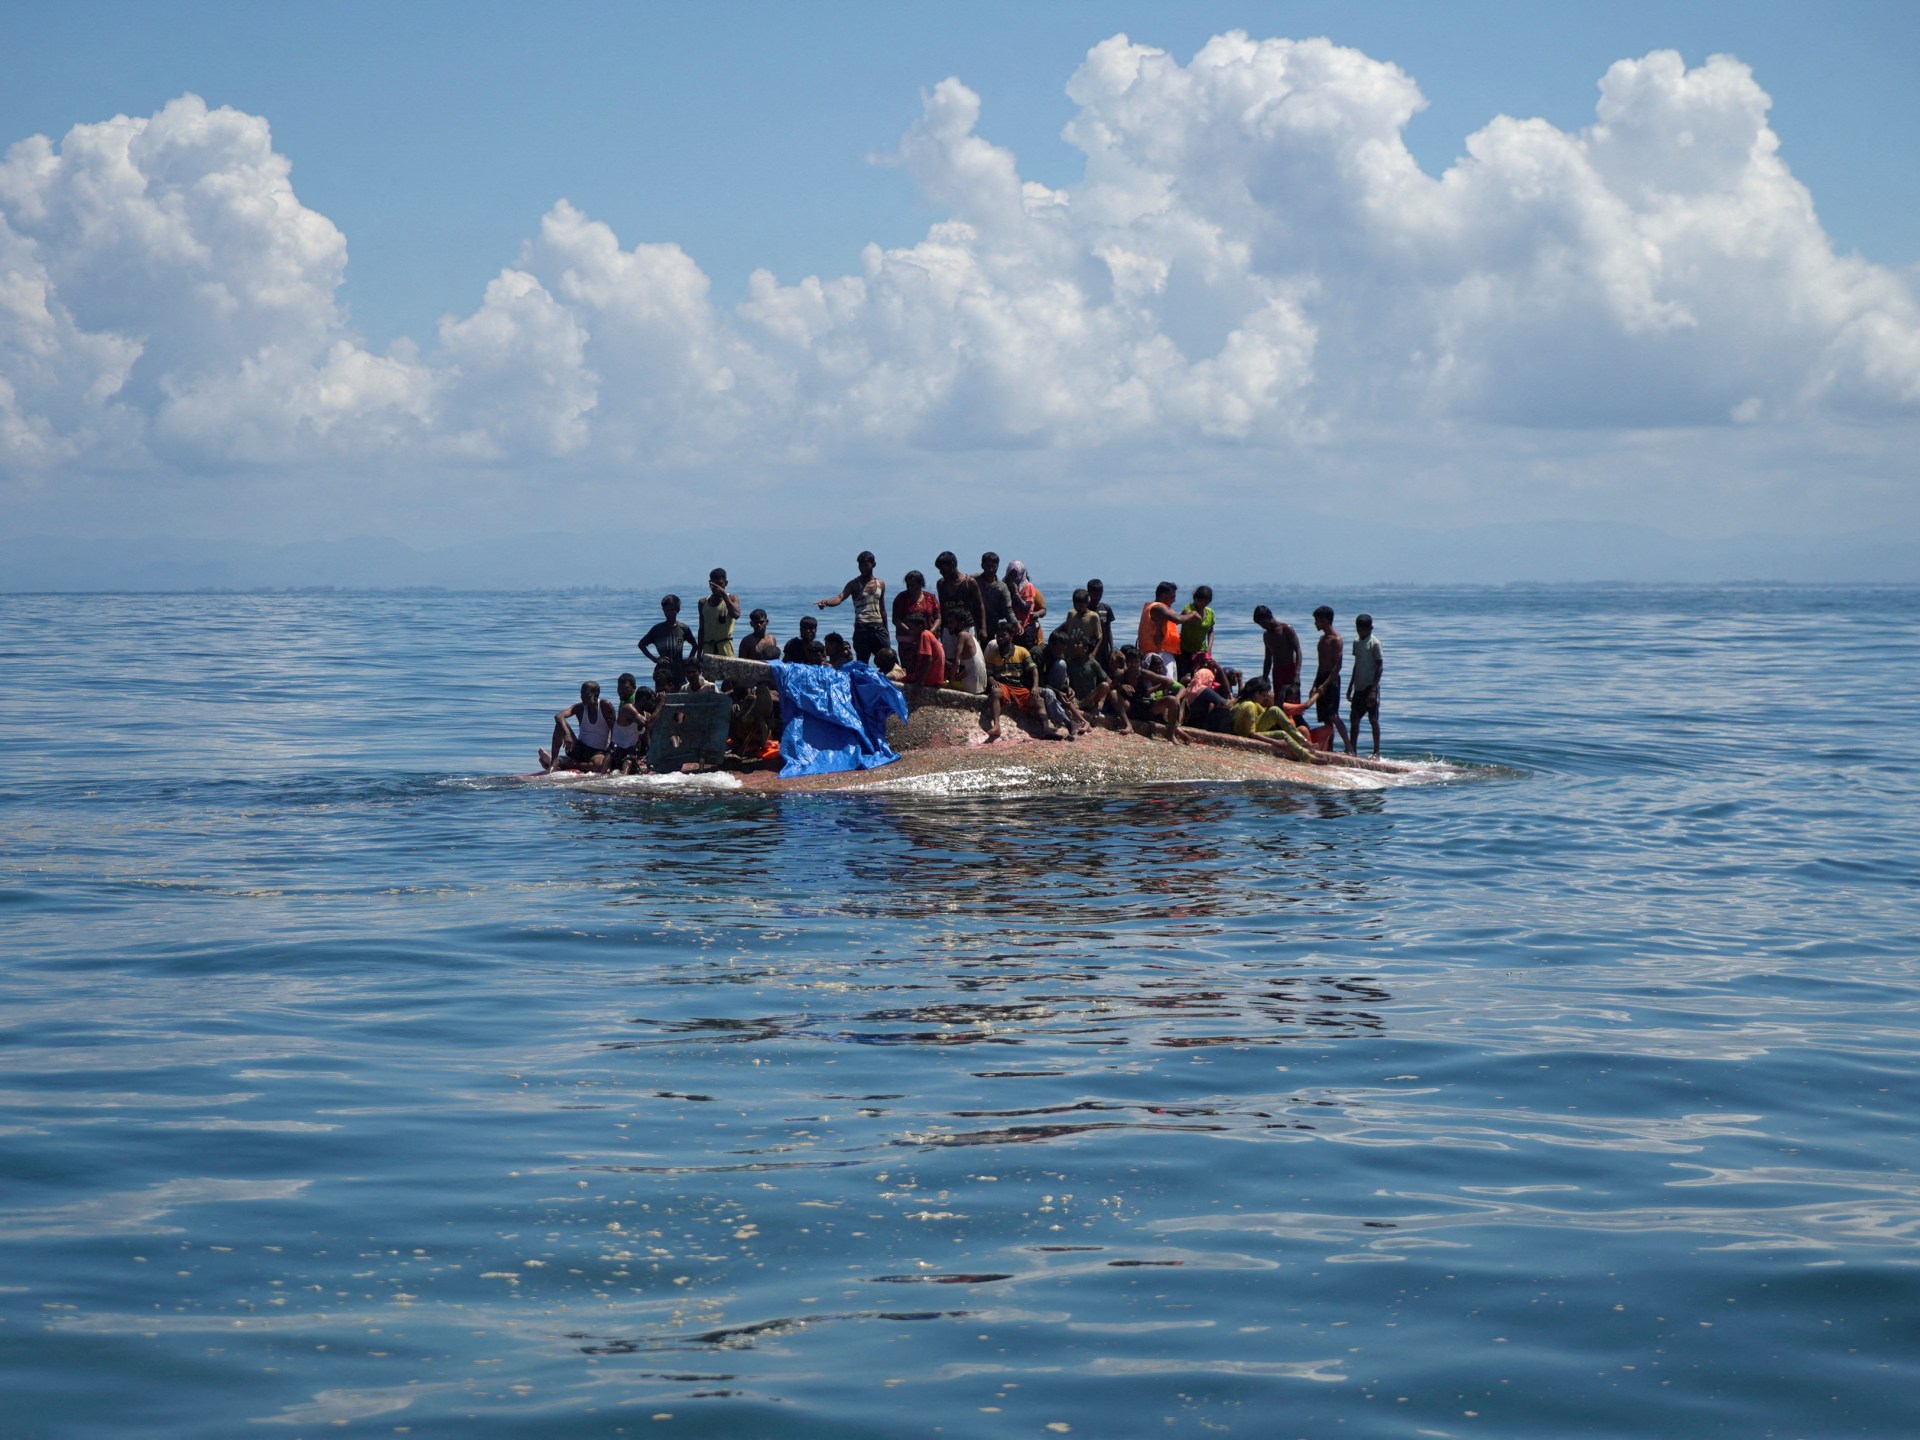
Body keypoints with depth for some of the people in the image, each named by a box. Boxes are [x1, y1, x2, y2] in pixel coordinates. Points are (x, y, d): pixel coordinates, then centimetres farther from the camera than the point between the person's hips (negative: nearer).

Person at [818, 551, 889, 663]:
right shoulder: (854, 584, -1)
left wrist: (886, 631, 19)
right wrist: (825, 602, -37)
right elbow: (840, 598, -17)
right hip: (862, 628, -4)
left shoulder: (881, 584, 13)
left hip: (878, 627, 4)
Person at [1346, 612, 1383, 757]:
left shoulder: (1374, 643, -10)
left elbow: (1380, 667, -12)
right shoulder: (1356, 642, 11)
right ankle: (1352, 751, 14)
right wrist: (1350, 687, 18)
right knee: (1353, 718, 7)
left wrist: (1373, 689, -18)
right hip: (1359, 687, 7)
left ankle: (1376, 752, 2)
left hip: (1370, 687, -7)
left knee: (1373, 719, -3)